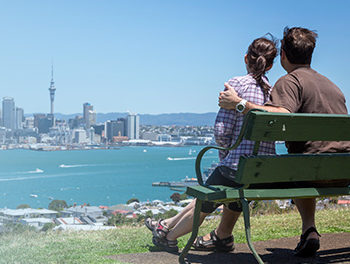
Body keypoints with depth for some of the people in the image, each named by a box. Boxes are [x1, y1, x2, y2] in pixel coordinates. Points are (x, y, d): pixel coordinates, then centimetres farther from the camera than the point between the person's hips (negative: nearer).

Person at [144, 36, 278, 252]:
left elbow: (222, 130, -12)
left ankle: (169, 237, 40)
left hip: (238, 167, -5)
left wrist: (224, 155, 7)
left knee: (205, 204, 18)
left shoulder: (238, 83, -7)